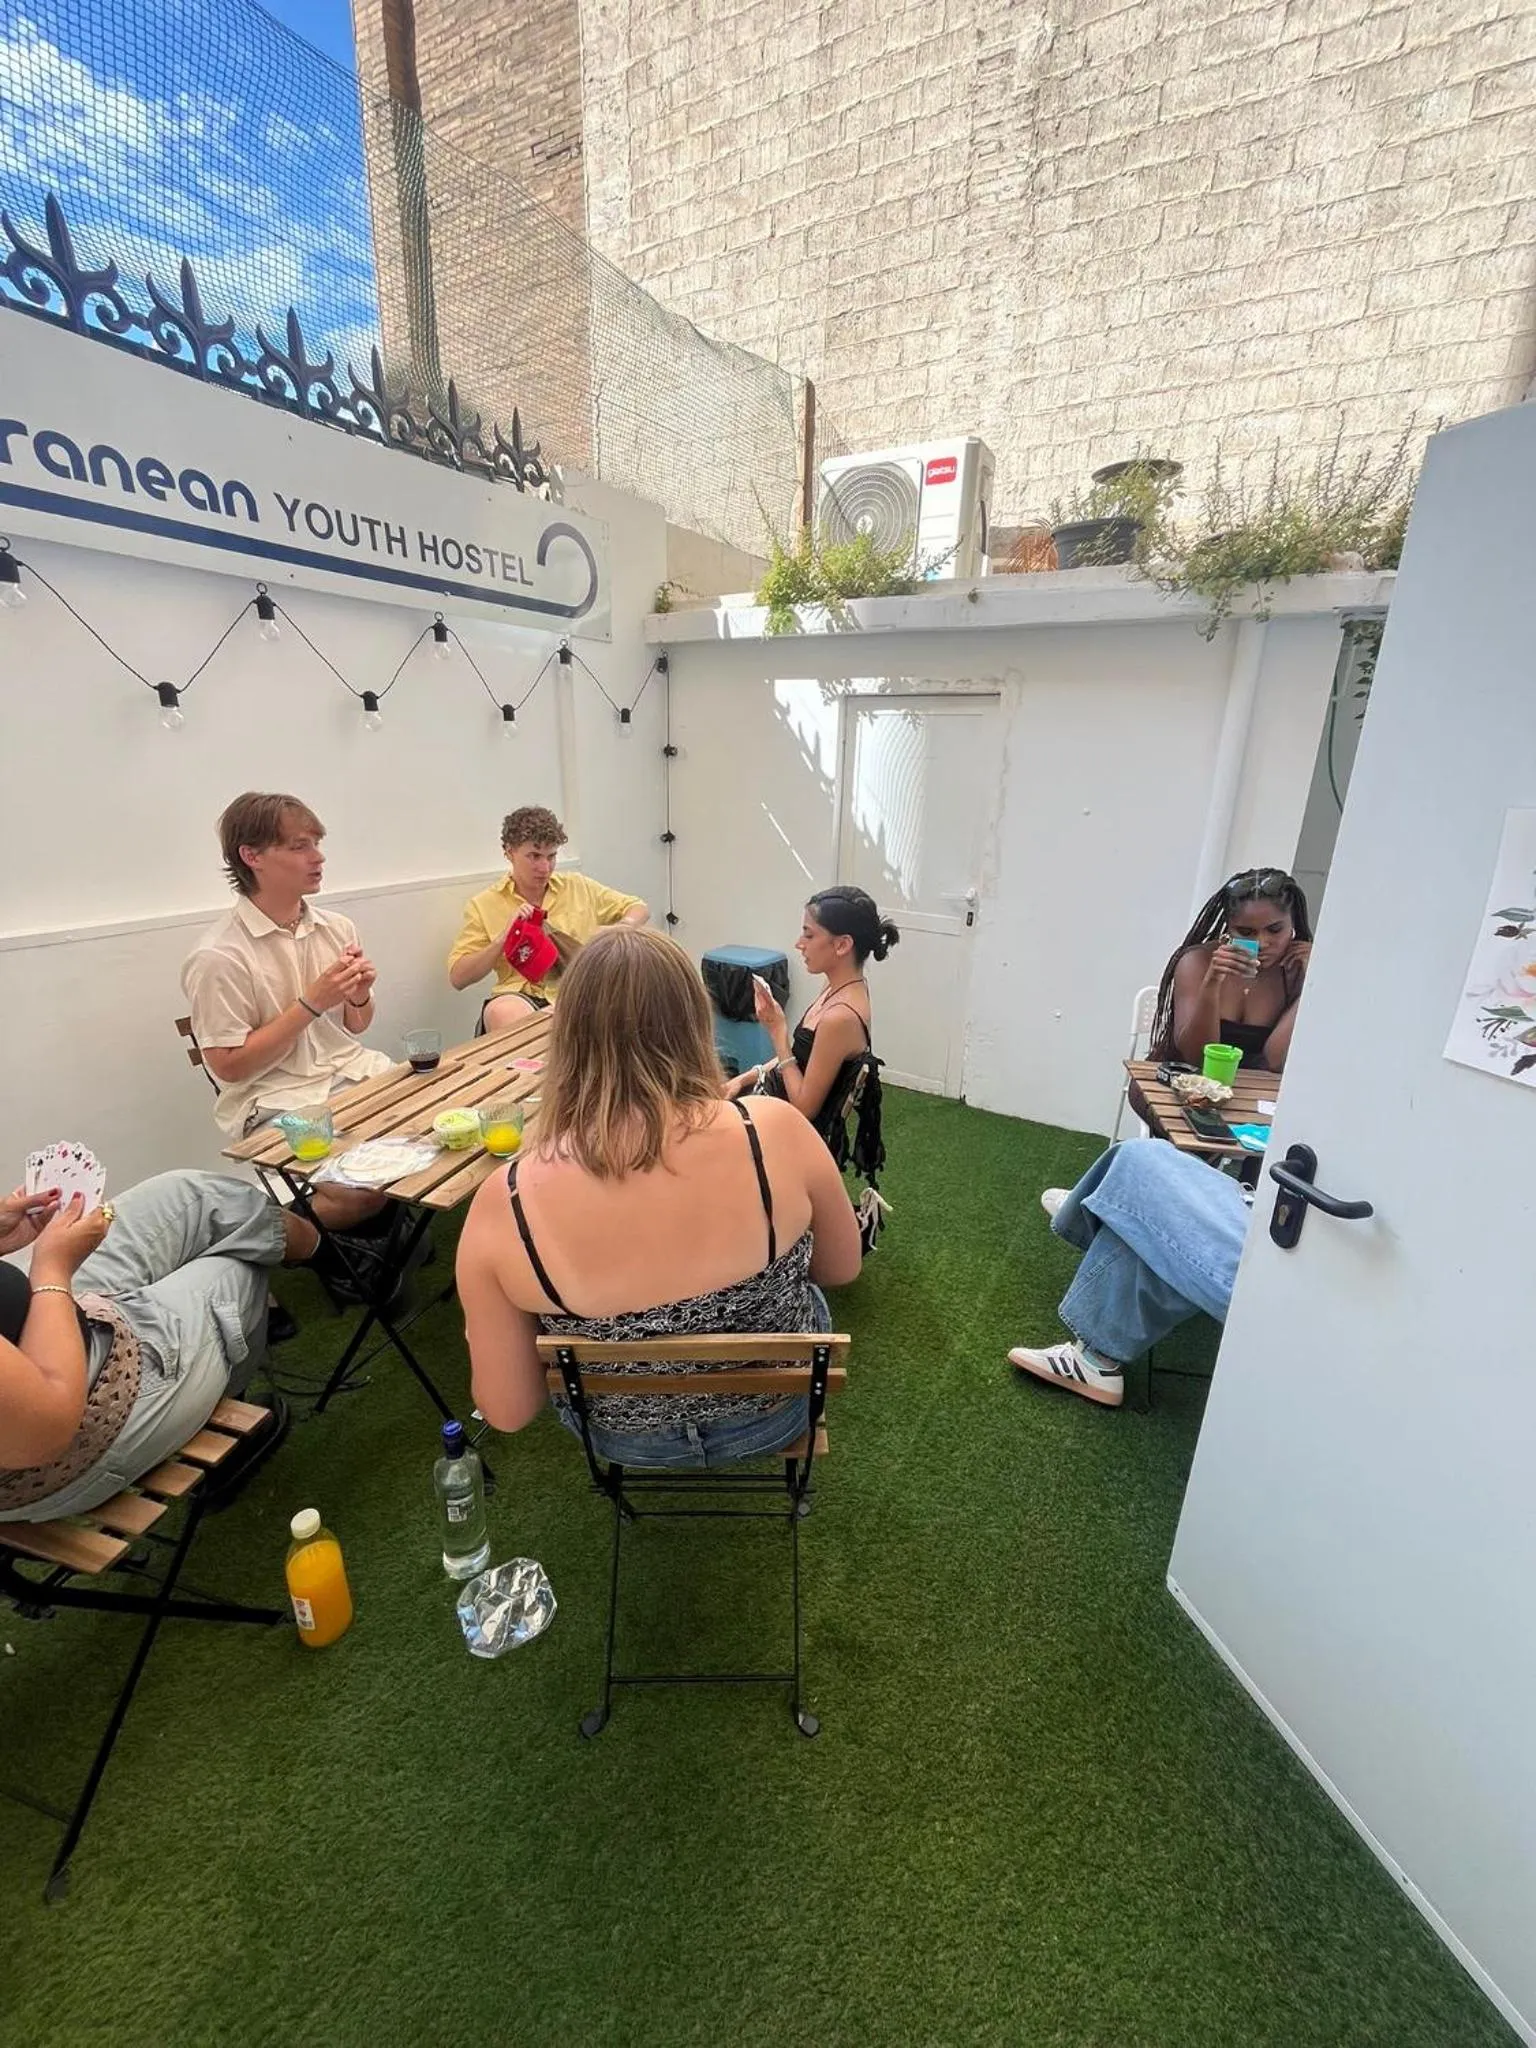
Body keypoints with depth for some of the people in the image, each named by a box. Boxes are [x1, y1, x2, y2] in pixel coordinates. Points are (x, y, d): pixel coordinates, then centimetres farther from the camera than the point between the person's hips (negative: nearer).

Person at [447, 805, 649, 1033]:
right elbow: (457, 977, 7)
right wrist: (503, 937, -7)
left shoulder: (578, 886, 16)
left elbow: (639, 909, 23)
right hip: (522, 995, -1)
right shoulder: (483, 905, 10)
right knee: (502, 1013, -39)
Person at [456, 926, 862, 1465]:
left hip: (628, 1439, 1)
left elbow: (507, 1411, -15)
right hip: (773, 1414, 0)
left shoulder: (504, 1204, -28)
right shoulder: (776, 1132, -29)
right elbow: (842, 1269, -10)